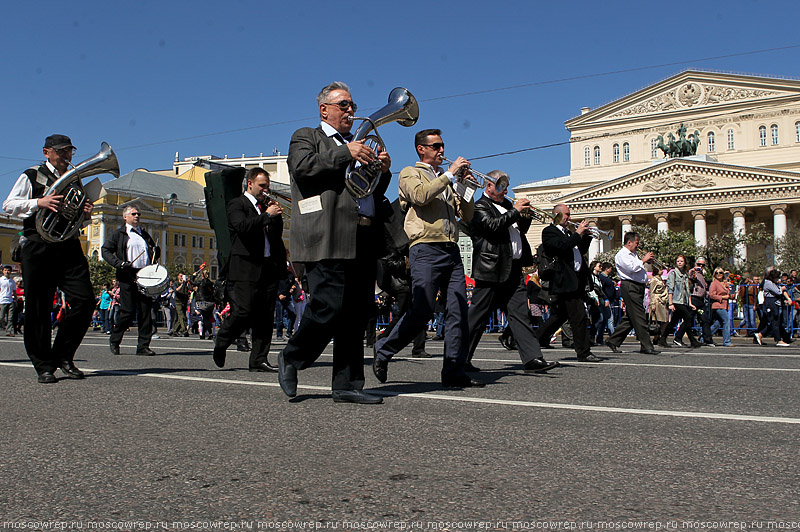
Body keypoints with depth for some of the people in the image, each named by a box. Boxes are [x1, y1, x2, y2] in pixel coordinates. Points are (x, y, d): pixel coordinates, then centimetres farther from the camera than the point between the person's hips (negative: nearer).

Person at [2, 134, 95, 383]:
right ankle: (43, 366, 7)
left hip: (69, 247, 4)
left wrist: (86, 212, 4)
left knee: (85, 301, -9)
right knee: (39, 309, -2)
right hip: (39, 248, -4)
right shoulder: (32, 176, 7)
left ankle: (63, 356, 7)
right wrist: (39, 202, -17)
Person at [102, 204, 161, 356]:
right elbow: (106, 251, 1)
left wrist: (156, 252, 7)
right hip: (128, 278, -4)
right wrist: (120, 263, -14)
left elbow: (154, 251, 31)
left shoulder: (145, 234, 22)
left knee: (146, 312, -1)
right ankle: (114, 340, 16)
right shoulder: (119, 234, 8)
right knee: (128, 312, -6)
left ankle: (143, 346, 3)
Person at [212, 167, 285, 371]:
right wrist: (267, 215, -16)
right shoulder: (236, 205, 1)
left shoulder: (266, 205, 22)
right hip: (246, 268, -6)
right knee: (243, 312, -9)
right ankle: (221, 343, 17)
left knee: (265, 316, 3)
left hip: (269, 267, 6)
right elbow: (242, 226, -18)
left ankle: (258, 360, 7)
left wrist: (277, 215, 3)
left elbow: (277, 235, 18)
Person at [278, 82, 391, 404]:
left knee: (356, 316, 3)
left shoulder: (357, 146, 29)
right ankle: (291, 358, 12)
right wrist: (345, 154, -13)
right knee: (329, 308, -12)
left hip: (364, 241, 7)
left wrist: (382, 171, 9)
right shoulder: (306, 137, 12)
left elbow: (374, 197, 27)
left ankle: (347, 385, 8)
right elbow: (302, 167, -10)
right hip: (329, 240, -6)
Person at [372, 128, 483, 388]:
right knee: (422, 310, -11)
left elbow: (466, 216, 19)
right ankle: (384, 351, 9)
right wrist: (450, 174, -9)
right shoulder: (410, 173, 9)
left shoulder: (446, 180, 26)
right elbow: (420, 195, -15)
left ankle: (454, 372, 0)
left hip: (451, 250, 6)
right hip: (426, 249, -6)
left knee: (459, 311, -3)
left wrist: (466, 185, 6)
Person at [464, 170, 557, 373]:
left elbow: (520, 230, 25)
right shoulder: (480, 207, -3)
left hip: (513, 272, 8)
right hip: (491, 271, -8)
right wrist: (515, 211, -15)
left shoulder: (506, 204, 21)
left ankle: (532, 358, 0)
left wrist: (526, 214, 6)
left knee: (520, 314, 3)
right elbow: (493, 226, -21)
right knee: (478, 316, -1)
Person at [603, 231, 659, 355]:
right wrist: (644, 260, -7)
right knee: (639, 317, -10)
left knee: (630, 317, 10)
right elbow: (632, 268, -19)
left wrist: (647, 261, 15)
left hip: (638, 287, 10)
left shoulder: (634, 254, 23)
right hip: (629, 286, -10)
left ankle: (613, 341, 16)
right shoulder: (621, 255, -6)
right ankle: (646, 346, -8)